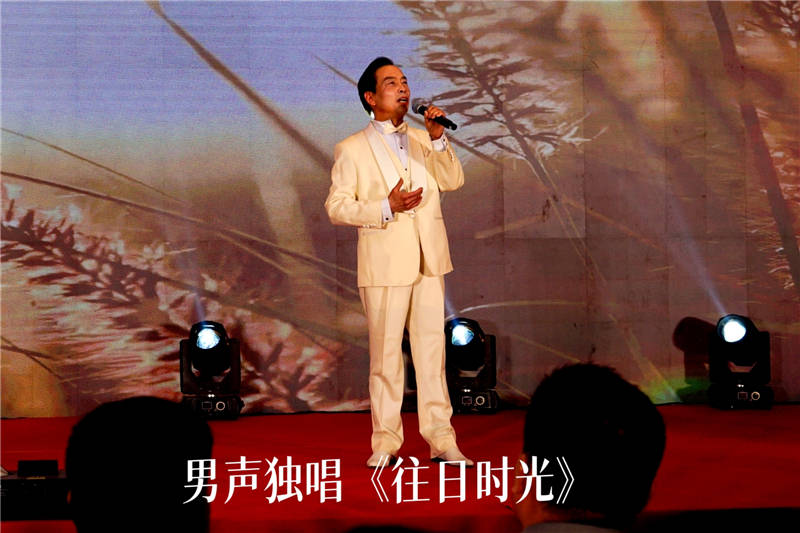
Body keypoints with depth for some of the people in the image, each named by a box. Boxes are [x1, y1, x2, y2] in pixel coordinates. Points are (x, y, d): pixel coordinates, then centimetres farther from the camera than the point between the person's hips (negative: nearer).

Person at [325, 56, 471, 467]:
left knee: (432, 348, 3)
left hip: (428, 260, 4)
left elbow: (453, 181, 6)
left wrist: (438, 139, -8)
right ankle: (385, 442, 9)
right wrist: (386, 208, -16)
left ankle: (440, 439, 6)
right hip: (384, 261, -4)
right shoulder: (351, 149, 2)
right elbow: (337, 206, -4)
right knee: (386, 354, 0)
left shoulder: (422, 140, 17)